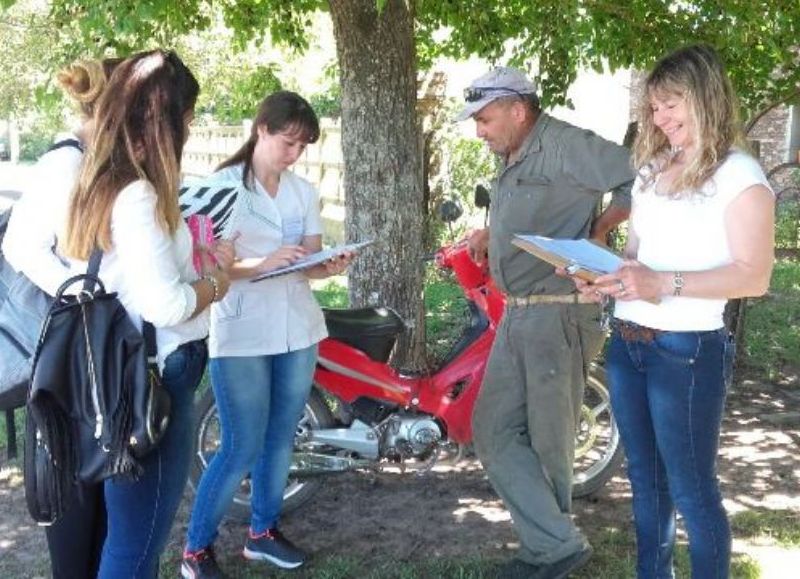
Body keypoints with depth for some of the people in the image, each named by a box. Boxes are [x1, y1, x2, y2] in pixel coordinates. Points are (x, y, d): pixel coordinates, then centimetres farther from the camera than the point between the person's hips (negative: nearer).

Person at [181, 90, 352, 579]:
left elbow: (310, 264, 6)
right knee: (242, 448, -4)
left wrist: (331, 266, -16)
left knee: (281, 438, 14)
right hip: (241, 336, -6)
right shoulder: (222, 186, -7)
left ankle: (264, 531, 31)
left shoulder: (305, 192, 10)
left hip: (299, 332, 6)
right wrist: (264, 263, -28)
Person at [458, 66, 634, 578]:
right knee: (493, 431, 6)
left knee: (548, 442, 3)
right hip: (516, 316, 10)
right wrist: (489, 234, 12)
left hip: (559, 315, -9)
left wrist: (598, 229, -17)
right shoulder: (512, 162, 17)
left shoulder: (567, 145, -13)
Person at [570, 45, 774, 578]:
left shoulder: (740, 175, -9)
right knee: (645, 481, 17)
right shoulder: (652, 170, 15)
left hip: (687, 351, -8)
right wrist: (607, 279, 0)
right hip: (626, 342, 8)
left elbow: (754, 276, -16)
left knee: (691, 491, 1)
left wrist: (666, 283, -27)